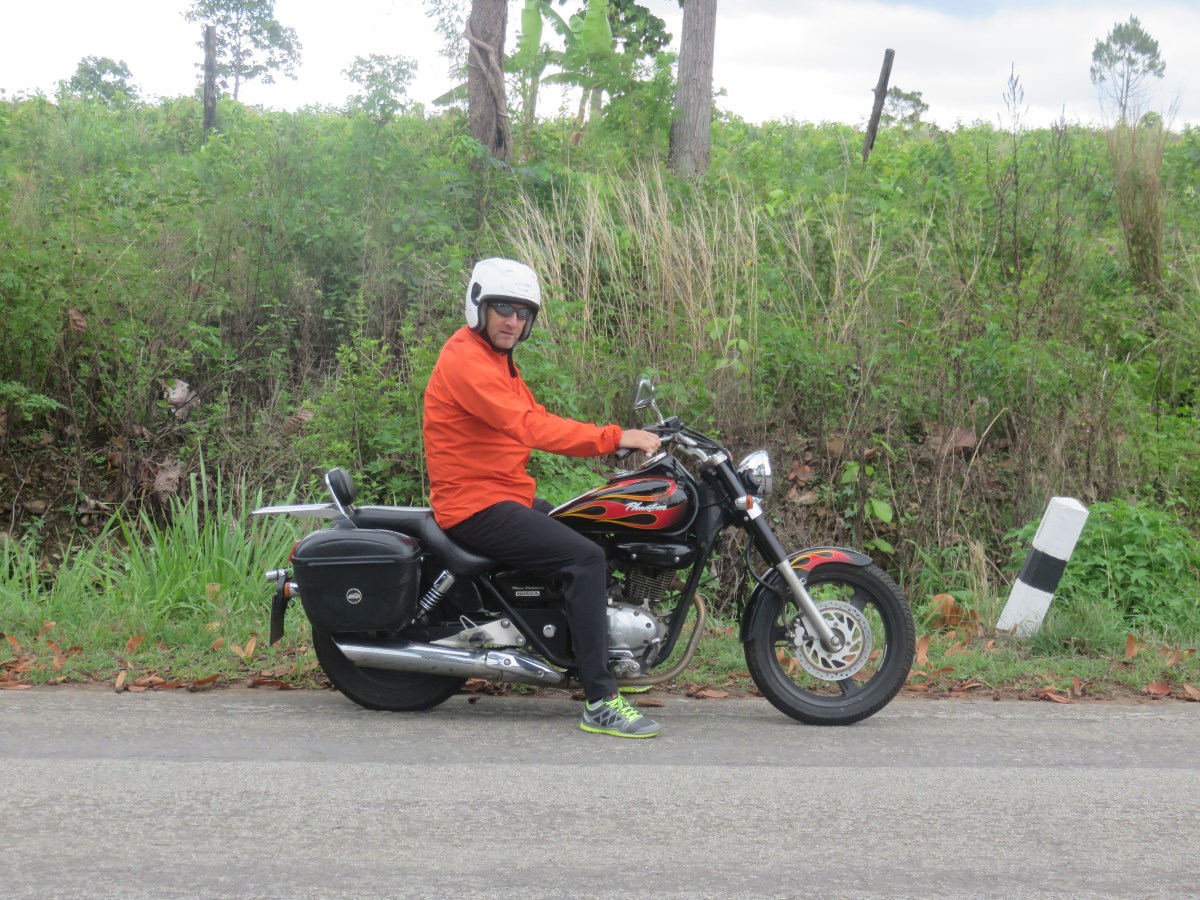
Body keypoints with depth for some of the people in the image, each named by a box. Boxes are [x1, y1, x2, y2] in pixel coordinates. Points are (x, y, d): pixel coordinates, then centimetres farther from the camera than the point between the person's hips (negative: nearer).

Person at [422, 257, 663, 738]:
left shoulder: (498, 359, 18)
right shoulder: (465, 360, -17)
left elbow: (538, 423, 13)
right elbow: (529, 426, -29)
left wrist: (614, 443, -1)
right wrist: (614, 437, -31)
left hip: (509, 496, 11)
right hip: (476, 506, -11)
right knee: (586, 558, -24)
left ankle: (607, 662, 32)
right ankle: (600, 703, -24)